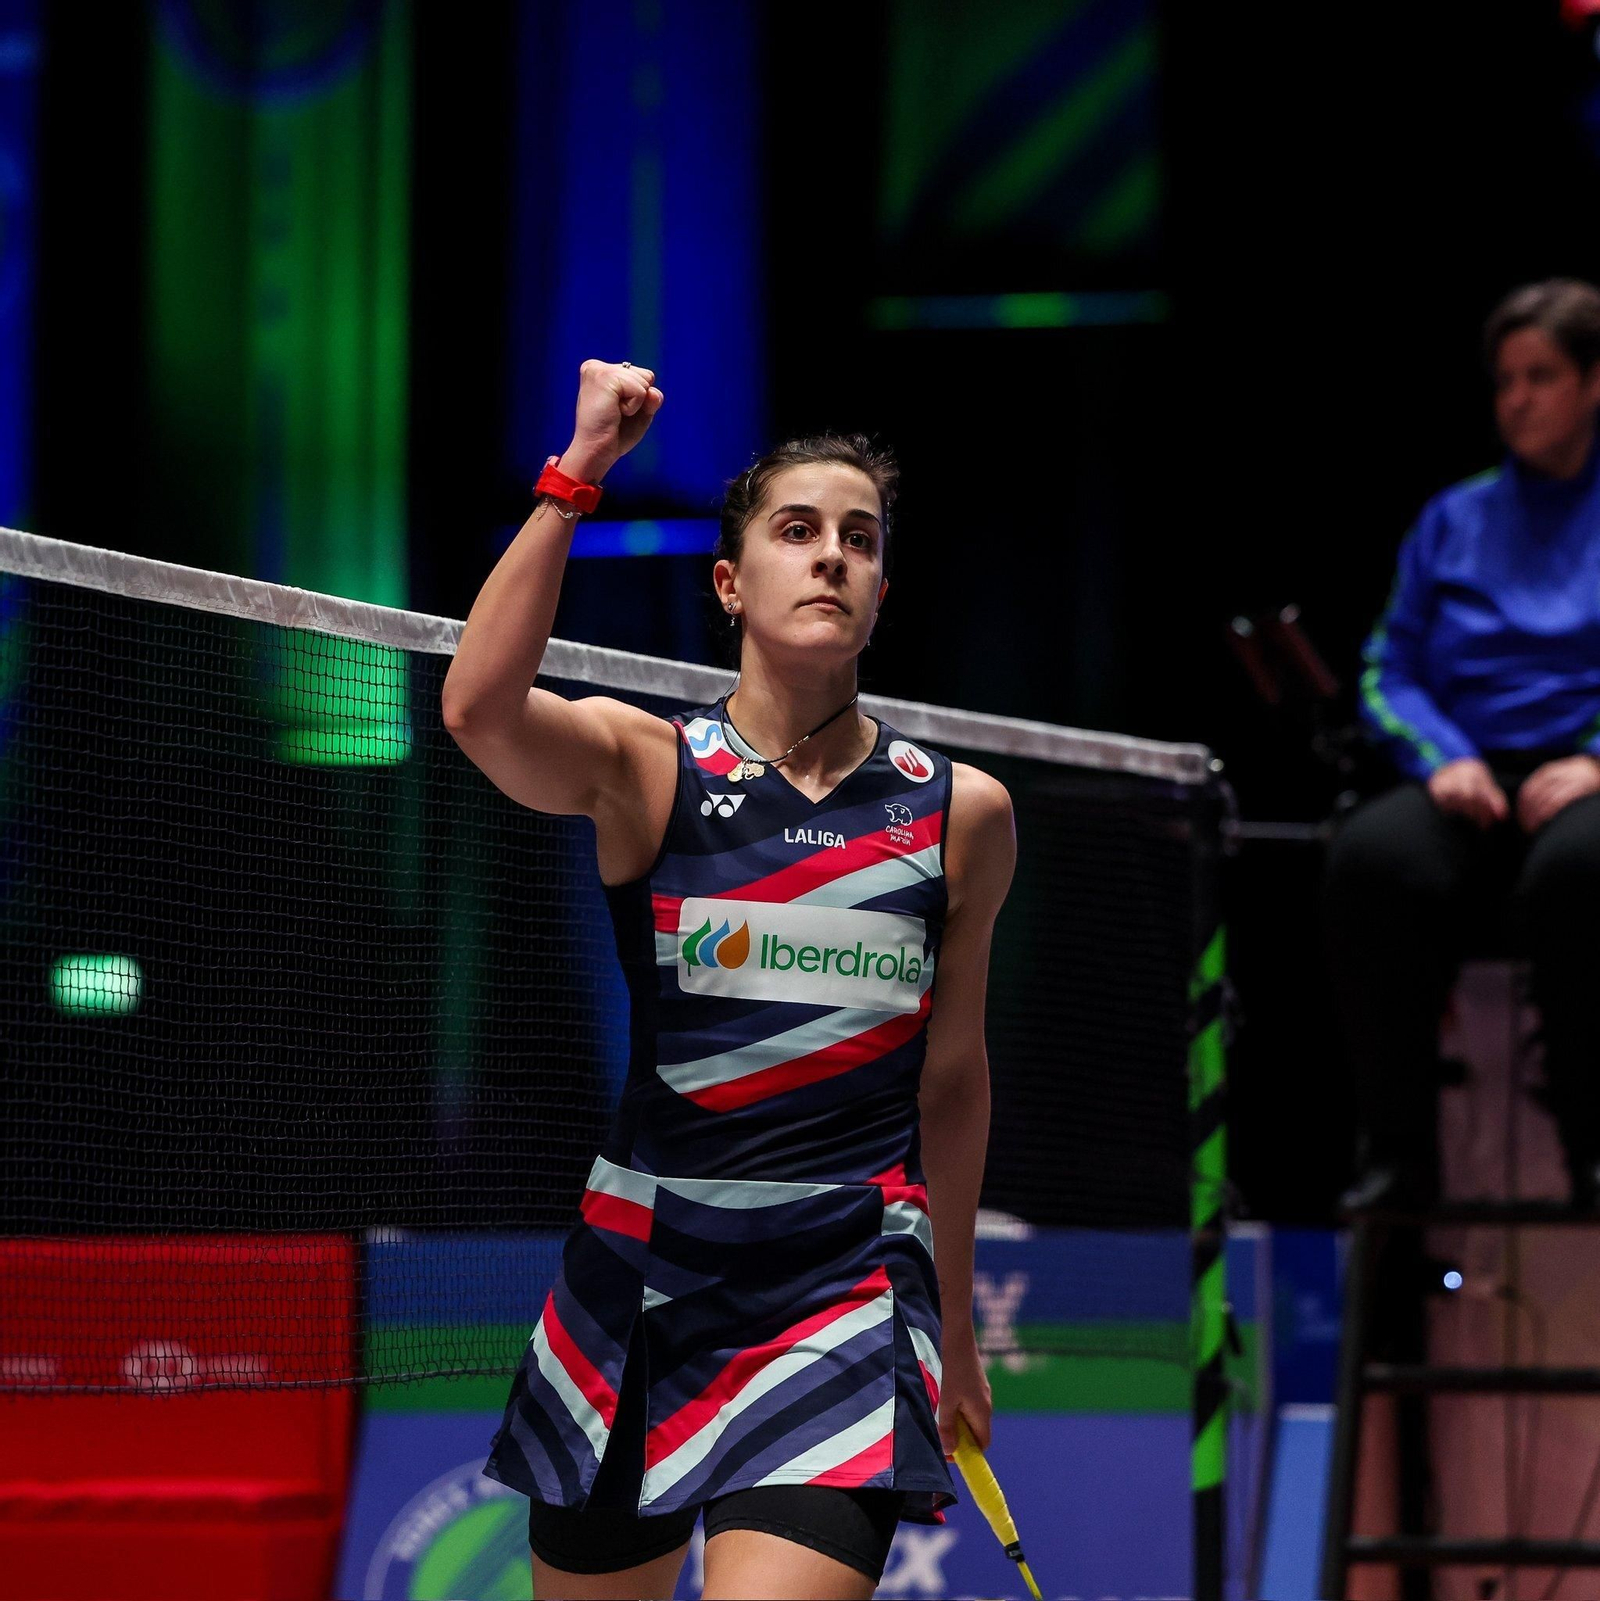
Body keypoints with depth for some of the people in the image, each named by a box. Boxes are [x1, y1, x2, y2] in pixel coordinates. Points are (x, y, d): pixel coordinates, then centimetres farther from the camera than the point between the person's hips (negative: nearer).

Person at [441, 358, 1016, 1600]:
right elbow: (480, 708, -23)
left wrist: (953, 1317, 24)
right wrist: (576, 476, -27)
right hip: (642, 1270, 0)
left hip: (850, 1288, 0)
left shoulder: (961, 812, 6)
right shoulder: (646, 768, 0)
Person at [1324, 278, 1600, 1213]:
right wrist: (1443, 756, -6)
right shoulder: (1455, 521, 20)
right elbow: (1389, 671, 15)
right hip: (1471, 785, 3)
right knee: (1372, 859, -31)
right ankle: (1398, 1153, -27)